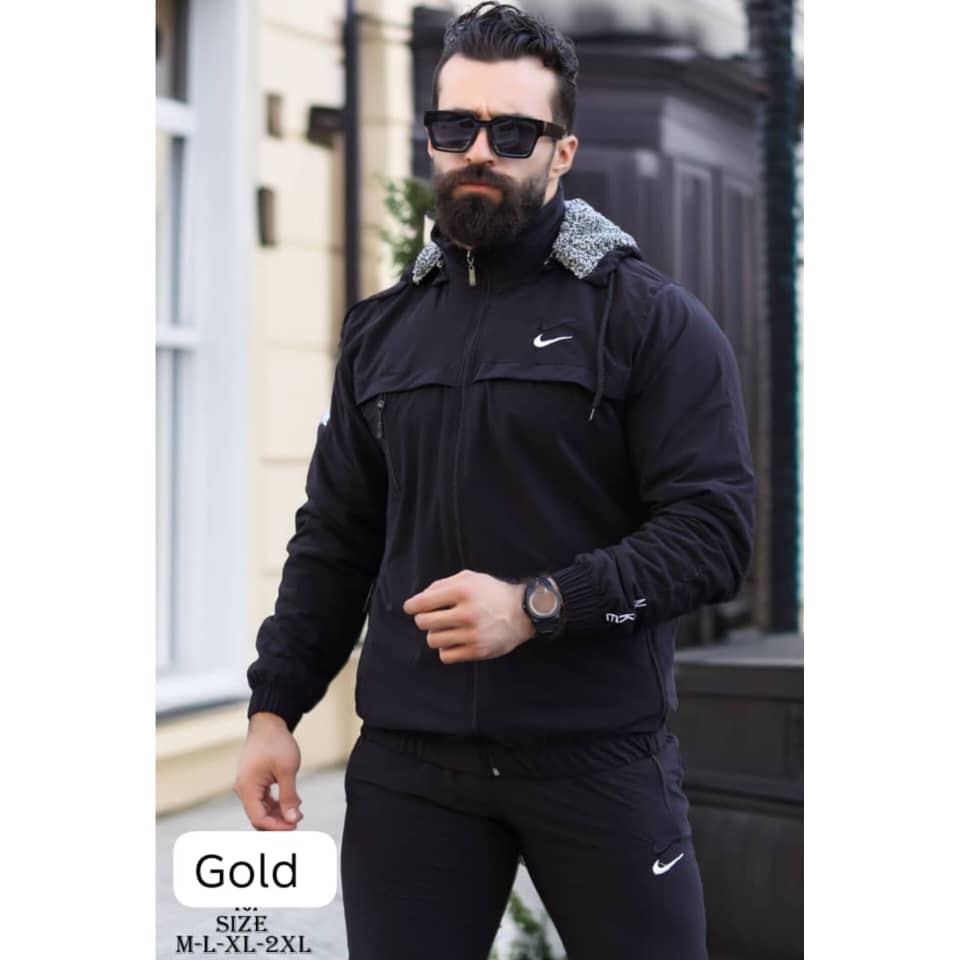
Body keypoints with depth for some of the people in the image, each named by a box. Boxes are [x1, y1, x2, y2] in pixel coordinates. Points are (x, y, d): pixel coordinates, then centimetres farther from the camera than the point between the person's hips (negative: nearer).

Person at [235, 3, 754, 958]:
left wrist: (535, 605, -19)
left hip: (599, 754, -3)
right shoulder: (383, 329, 13)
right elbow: (334, 541, 16)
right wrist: (274, 706, 7)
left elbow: (713, 531, -9)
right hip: (408, 758, 3)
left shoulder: (650, 318, -2)